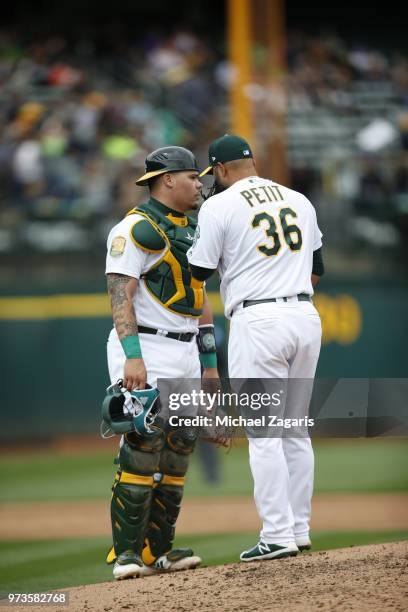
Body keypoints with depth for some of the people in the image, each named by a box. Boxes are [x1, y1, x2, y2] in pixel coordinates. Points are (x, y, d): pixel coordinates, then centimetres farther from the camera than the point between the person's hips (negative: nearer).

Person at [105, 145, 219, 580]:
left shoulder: (191, 232, 18)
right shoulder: (134, 229, -9)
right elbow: (120, 296, -17)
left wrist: (210, 363, 19)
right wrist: (132, 356, -27)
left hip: (185, 356, 9)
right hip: (146, 351, -9)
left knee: (177, 450, 6)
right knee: (143, 447, -15)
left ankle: (157, 550, 10)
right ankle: (126, 554, -14)